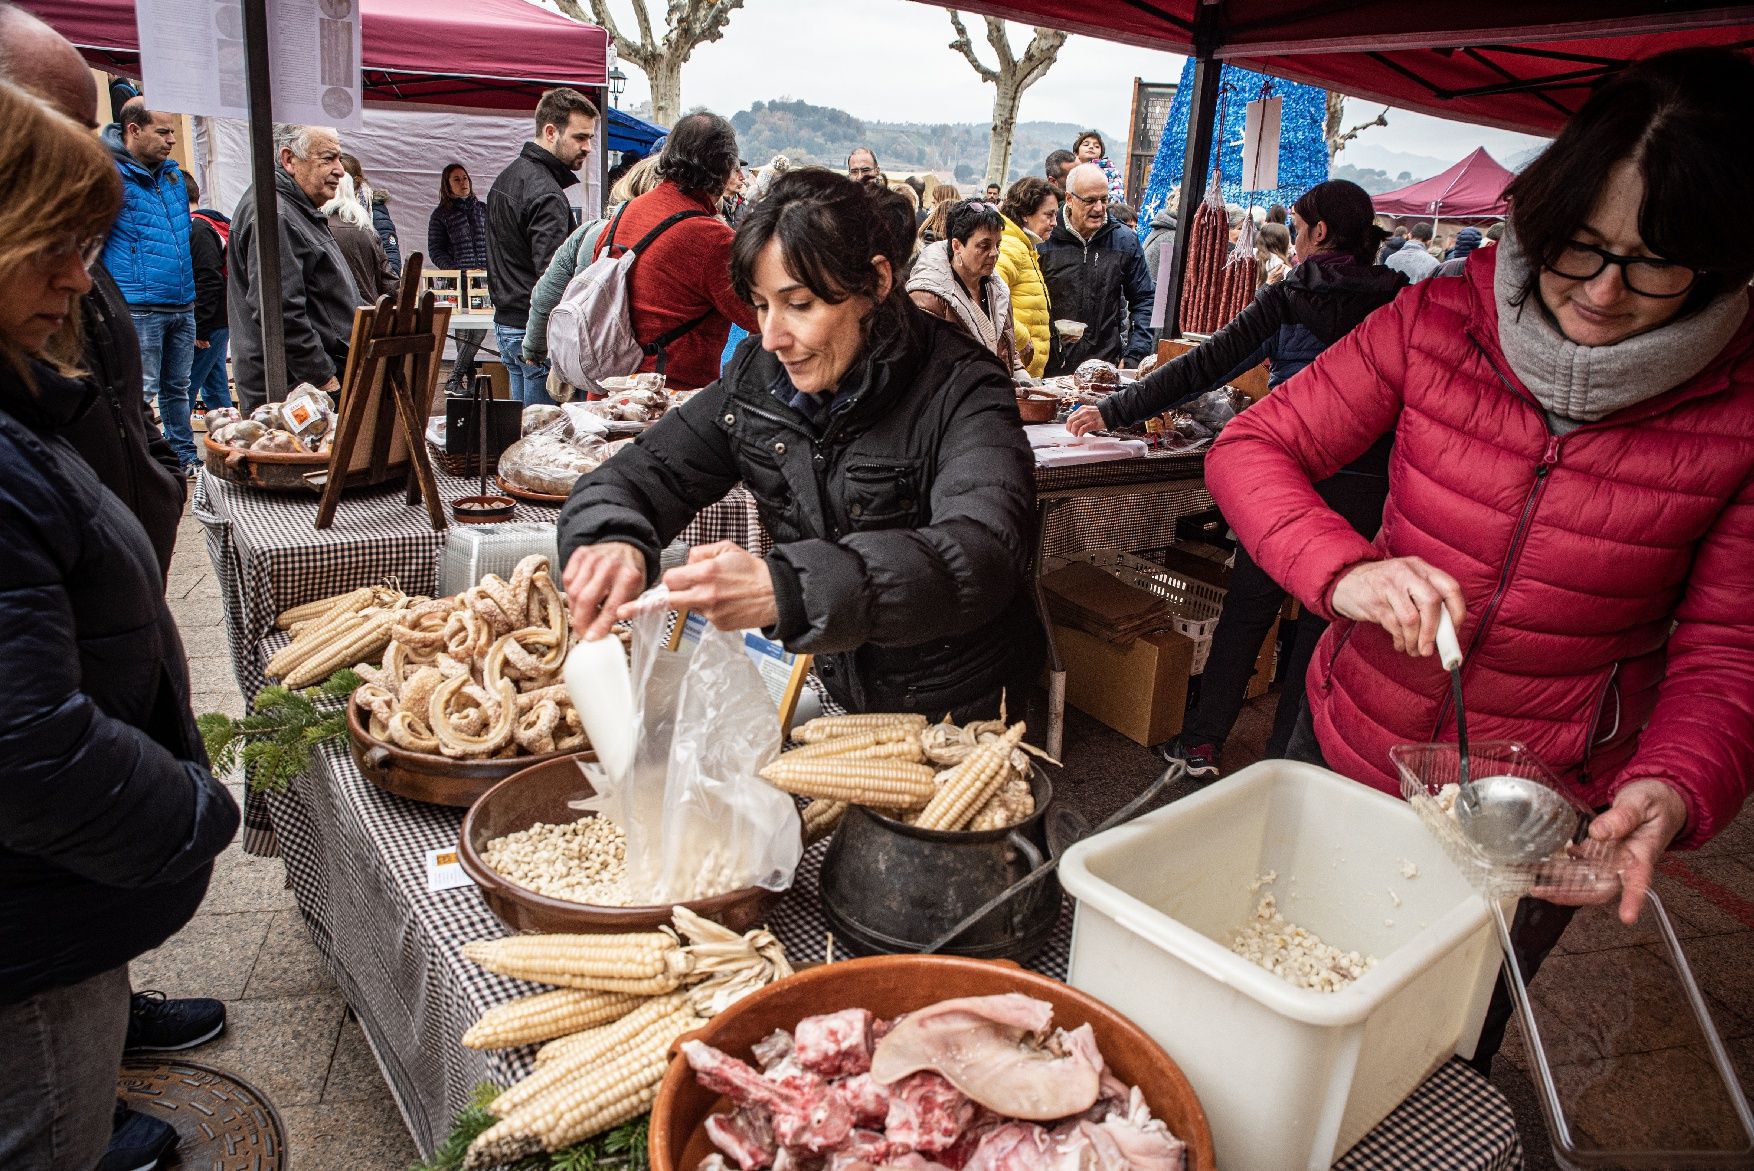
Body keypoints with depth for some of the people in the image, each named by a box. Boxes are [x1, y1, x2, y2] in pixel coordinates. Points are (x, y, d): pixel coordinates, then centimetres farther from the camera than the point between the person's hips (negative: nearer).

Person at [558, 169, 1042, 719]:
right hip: (830, 694, 5)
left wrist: (786, 590, -46)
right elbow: (641, 473, 0)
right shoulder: (758, 375, -2)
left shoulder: (961, 391, -18)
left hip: (962, 714, -4)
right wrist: (615, 541, -25)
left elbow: (982, 556, -34)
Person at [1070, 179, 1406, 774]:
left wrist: (1114, 410, -5)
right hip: (1367, 480, 2)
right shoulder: (1400, 301, 5)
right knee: (1325, 617, 11)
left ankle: (1201, 744, 17)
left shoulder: (1290, 298, -3)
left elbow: (1207, 364, -7)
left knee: (1248, 604, 9)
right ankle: (1286, 754, 21)